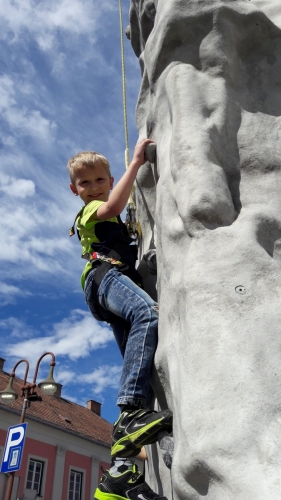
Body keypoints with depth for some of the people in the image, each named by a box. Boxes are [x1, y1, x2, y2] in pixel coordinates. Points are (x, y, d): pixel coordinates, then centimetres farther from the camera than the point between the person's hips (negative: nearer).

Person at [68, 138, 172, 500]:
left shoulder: (113, 222, 39)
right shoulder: (90, 210, 15)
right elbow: (113, 206, -10)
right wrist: (136, 161, -8)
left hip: (121, 278, 8)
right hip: (105, 275, -8)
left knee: (139, 369, -7)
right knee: (148, 313, -41)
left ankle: (118, 470, -9)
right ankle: (130, 413, -49)